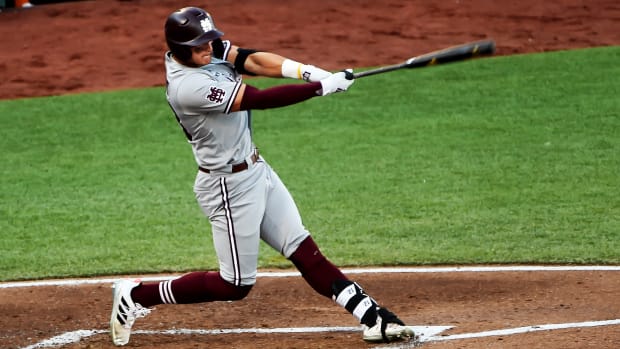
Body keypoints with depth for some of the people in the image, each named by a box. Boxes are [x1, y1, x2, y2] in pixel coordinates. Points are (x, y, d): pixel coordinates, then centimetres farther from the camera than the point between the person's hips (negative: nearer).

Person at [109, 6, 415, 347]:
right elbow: (260, 100, -30)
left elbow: (252, 60, -10)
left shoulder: (208, 48, -3)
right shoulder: (188, 86, -29)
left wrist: (306, 71, -27)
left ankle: (372, 318, 5)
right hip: (230, 187, -9)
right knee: (235, 285, 3)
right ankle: (137, 295, 13)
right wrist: (323, 86, -27)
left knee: (304, 251, 6)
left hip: (256, 169, 9)